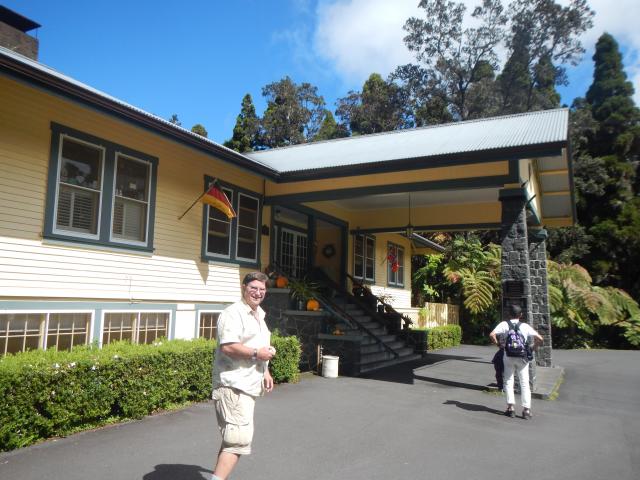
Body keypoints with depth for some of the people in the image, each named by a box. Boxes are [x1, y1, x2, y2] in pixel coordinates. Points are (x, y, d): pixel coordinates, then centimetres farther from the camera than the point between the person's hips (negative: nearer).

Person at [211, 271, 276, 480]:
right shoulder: (233, 313, -13)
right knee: (240, 438, -14)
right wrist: (257, 353, -19)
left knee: (232, 437, 18)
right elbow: (228, 347, -25)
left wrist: (265, 372, 19)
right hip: (234, 385, -10)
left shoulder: (259, 315, 18)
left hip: (248, 385, 10)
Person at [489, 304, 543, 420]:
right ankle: (526, 410, 5)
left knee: (509, 382, 9)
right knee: (524, 383, 7)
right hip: (522, 357, 0)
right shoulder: (525, 326, 2)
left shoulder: (504, 324, 0)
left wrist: (497, 344, 3)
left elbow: (492, 335, -13)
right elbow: (539, 338, -5)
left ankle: (511, 407, 6)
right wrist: (533, 347, 11)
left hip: (508, 357, 0)